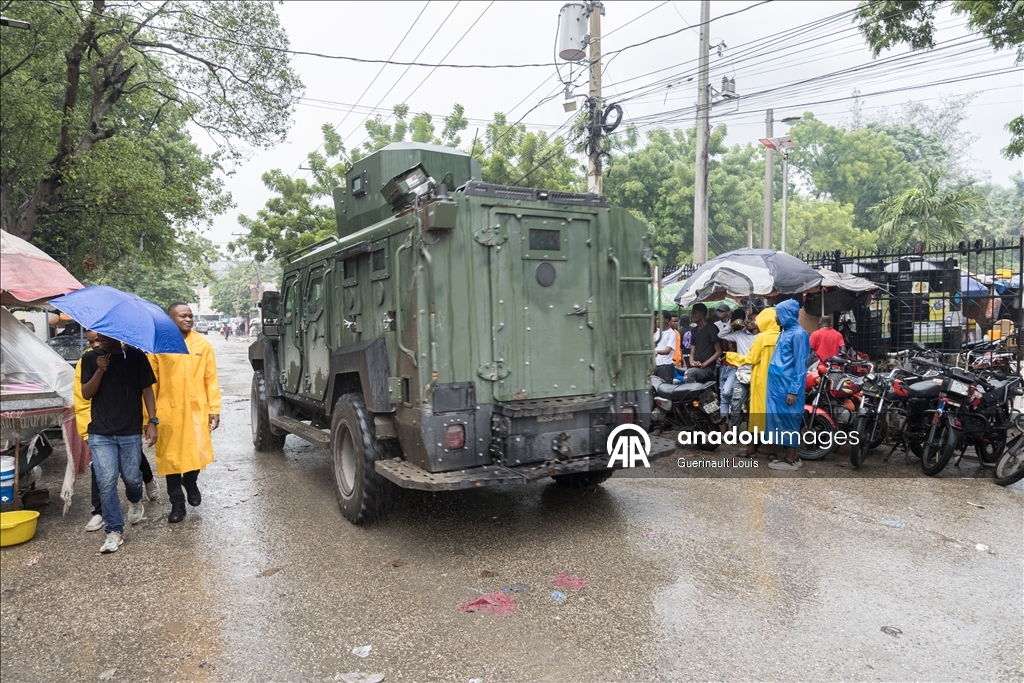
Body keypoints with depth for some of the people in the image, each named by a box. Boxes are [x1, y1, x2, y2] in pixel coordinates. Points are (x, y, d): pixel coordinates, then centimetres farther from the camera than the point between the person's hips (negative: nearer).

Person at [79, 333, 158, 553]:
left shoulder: (136, 356, -1)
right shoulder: (90, 359, 3)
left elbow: (146, 389, 1)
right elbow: (86, 394, -2)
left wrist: (152, 421, -5)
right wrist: (100, 370, -19)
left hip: (131, 431, -1)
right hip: (100, 433, 1)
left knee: (131, 477, 6)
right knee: (106, 482, -5)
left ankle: (135, 501, 42)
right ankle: (114, 531, 5)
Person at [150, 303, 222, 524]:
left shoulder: (203, 344, 3)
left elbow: (211, 379, 3)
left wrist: (214, 409, 0)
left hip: (197, 409, 1)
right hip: (169, 411, -1)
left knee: (197, 452, 1)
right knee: (171, 456, 7)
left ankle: (191, 481, 35)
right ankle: (177, 503, 22)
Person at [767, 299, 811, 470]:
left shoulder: (798, 334, -14)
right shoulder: (785, 332, 14)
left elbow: (800, 365, -17)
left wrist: (793, 390, -19)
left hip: (788, 386, -9)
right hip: (778, 384, 9)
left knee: (788, 420, -2)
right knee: (781, 419, 12)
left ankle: (791, 460, 7)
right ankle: (790, 456, 21)